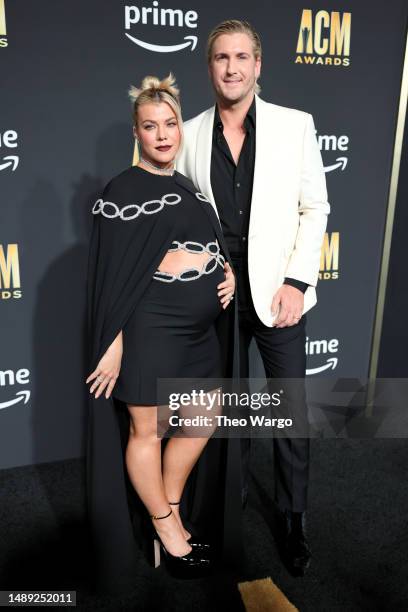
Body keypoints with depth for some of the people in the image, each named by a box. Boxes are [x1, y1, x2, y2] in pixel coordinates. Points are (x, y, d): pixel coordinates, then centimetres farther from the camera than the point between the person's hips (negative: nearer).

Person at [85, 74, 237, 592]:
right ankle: (167, 529, 31)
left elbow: (215, 246, 23)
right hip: (151, 326, -8)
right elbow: (114, 276, -13)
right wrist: (114, 346, -16)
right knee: (145, 431, 8)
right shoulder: (123, 191, -8)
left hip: (199, 327, 9)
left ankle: (167, 512, 39)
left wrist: (229, 271, 2)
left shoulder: (188, 188, 14)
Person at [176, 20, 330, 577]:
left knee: (291, 409, 6)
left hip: (278, 291, -1)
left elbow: (314, 208, -2)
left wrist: (296, 282, -11)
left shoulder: (295, 125, -2)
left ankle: (293, 517, 27)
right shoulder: (190, 135, 2)